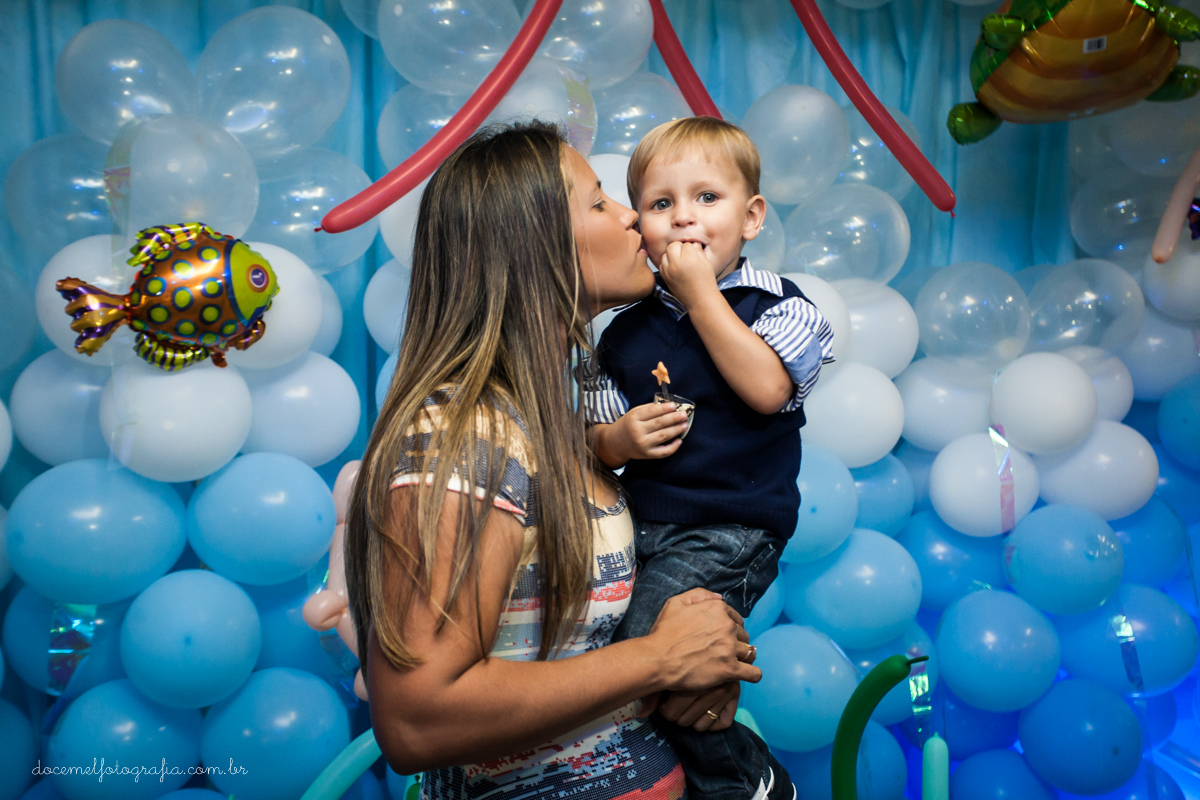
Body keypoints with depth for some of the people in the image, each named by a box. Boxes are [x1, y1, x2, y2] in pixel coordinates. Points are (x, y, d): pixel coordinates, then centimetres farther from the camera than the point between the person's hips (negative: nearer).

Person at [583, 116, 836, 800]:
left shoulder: (777, 304, 0)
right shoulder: (625, 333, 11)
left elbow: (767, 389, -20)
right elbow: (597, 439, 15)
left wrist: (701, 292, -13)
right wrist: (619, 440, -10)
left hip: (731, 530, -6)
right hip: (639, 522, 6)